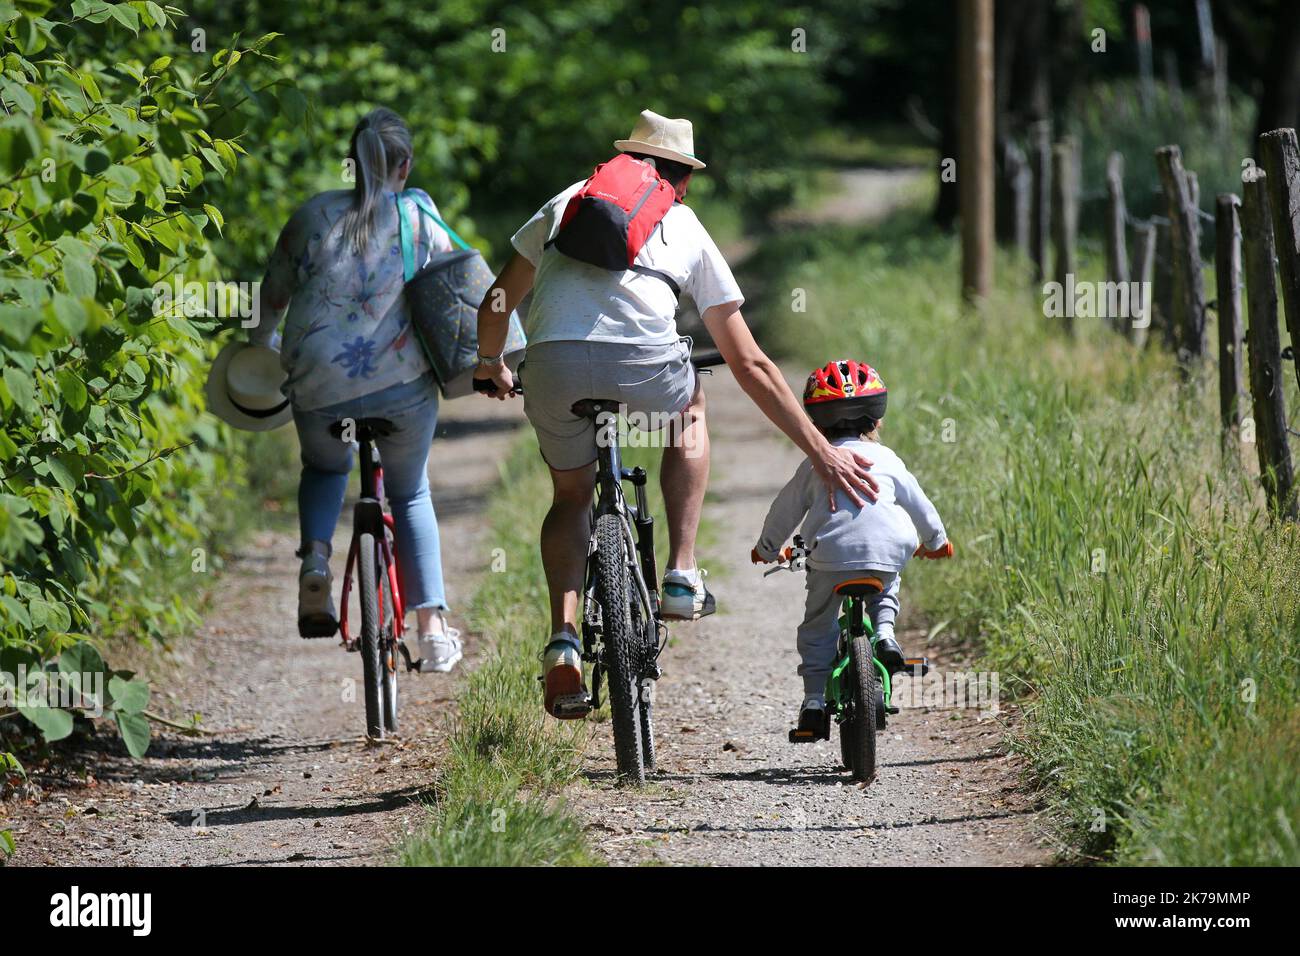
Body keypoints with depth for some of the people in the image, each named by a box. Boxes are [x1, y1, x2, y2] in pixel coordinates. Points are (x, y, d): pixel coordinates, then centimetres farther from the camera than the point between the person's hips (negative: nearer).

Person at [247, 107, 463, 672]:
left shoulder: (313, 215, 6)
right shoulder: (421, 222, 3)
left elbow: (271, 300, 14)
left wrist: (258, 352, 32)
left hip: (319, 388, 1)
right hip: (404, 384, -1)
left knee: (325, 467, 31)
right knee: (410, 494, 20)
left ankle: (315, 558, 3)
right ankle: (432, 629, 11)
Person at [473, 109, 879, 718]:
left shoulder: (567, 201, 30)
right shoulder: (690, 231, 27)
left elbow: (496, 304, 33)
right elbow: (750, 365, 27)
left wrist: (490, 364, 55)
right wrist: (821, 453, 31)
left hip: (553, 364, 1)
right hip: (645, 365, -1)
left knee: (571, 494, 27)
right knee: (689, 411, 36)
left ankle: (563, 638, 5)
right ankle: (683, 576, 26)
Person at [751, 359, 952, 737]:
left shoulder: (814, 465, 15)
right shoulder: (887, 460, 15)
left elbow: (785, 510, 24)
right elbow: (917, 504, 27)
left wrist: (767, 548, 42)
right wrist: (936, 540, 46)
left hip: (831, 554, -1)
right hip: (887, 555, 1)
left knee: (817, 628, 13)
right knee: (885, 594, 33)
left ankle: (815, 699, 5)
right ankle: (884, 632, 6)